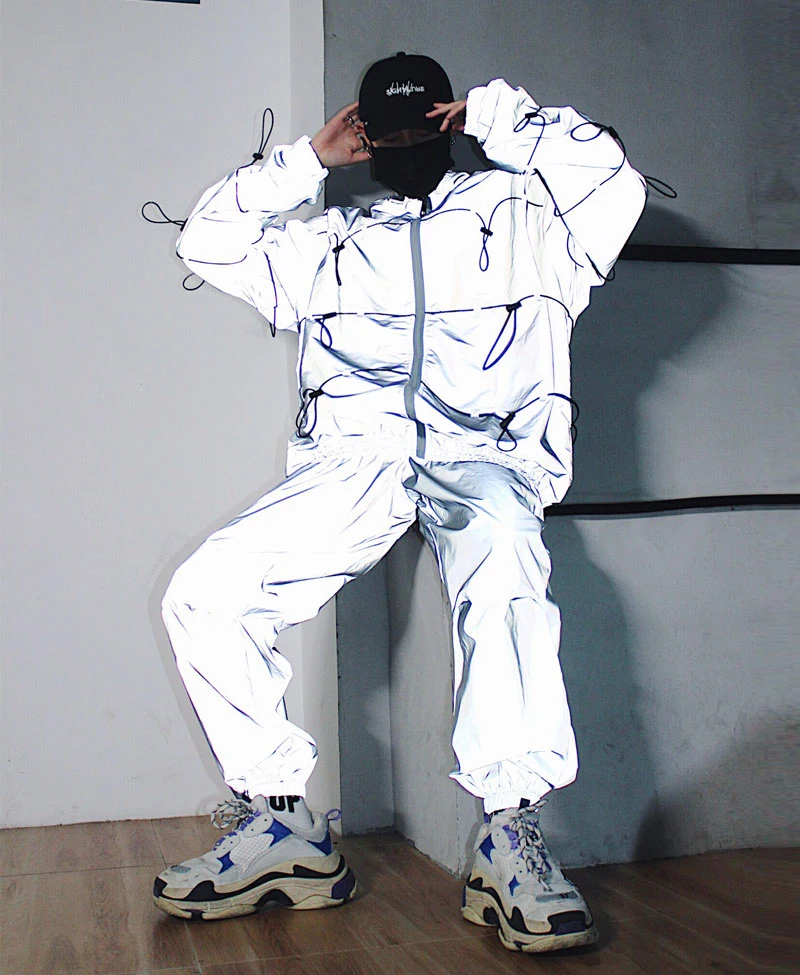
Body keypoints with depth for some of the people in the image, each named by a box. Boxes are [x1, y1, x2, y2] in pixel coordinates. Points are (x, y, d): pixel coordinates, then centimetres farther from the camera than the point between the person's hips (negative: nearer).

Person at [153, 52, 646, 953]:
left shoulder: (515, 214, 22)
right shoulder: (333, 242, 31)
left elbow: (612, 182, 4)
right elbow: (208, 243, 29)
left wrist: (495, 116, 14)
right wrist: (309, 159, 25)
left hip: (479, 453, -3)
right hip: (352, 457, 3)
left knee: (503, 572, -40)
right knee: (202, 593, -20)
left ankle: (508, 839, -33)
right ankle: (280, 823, -11)